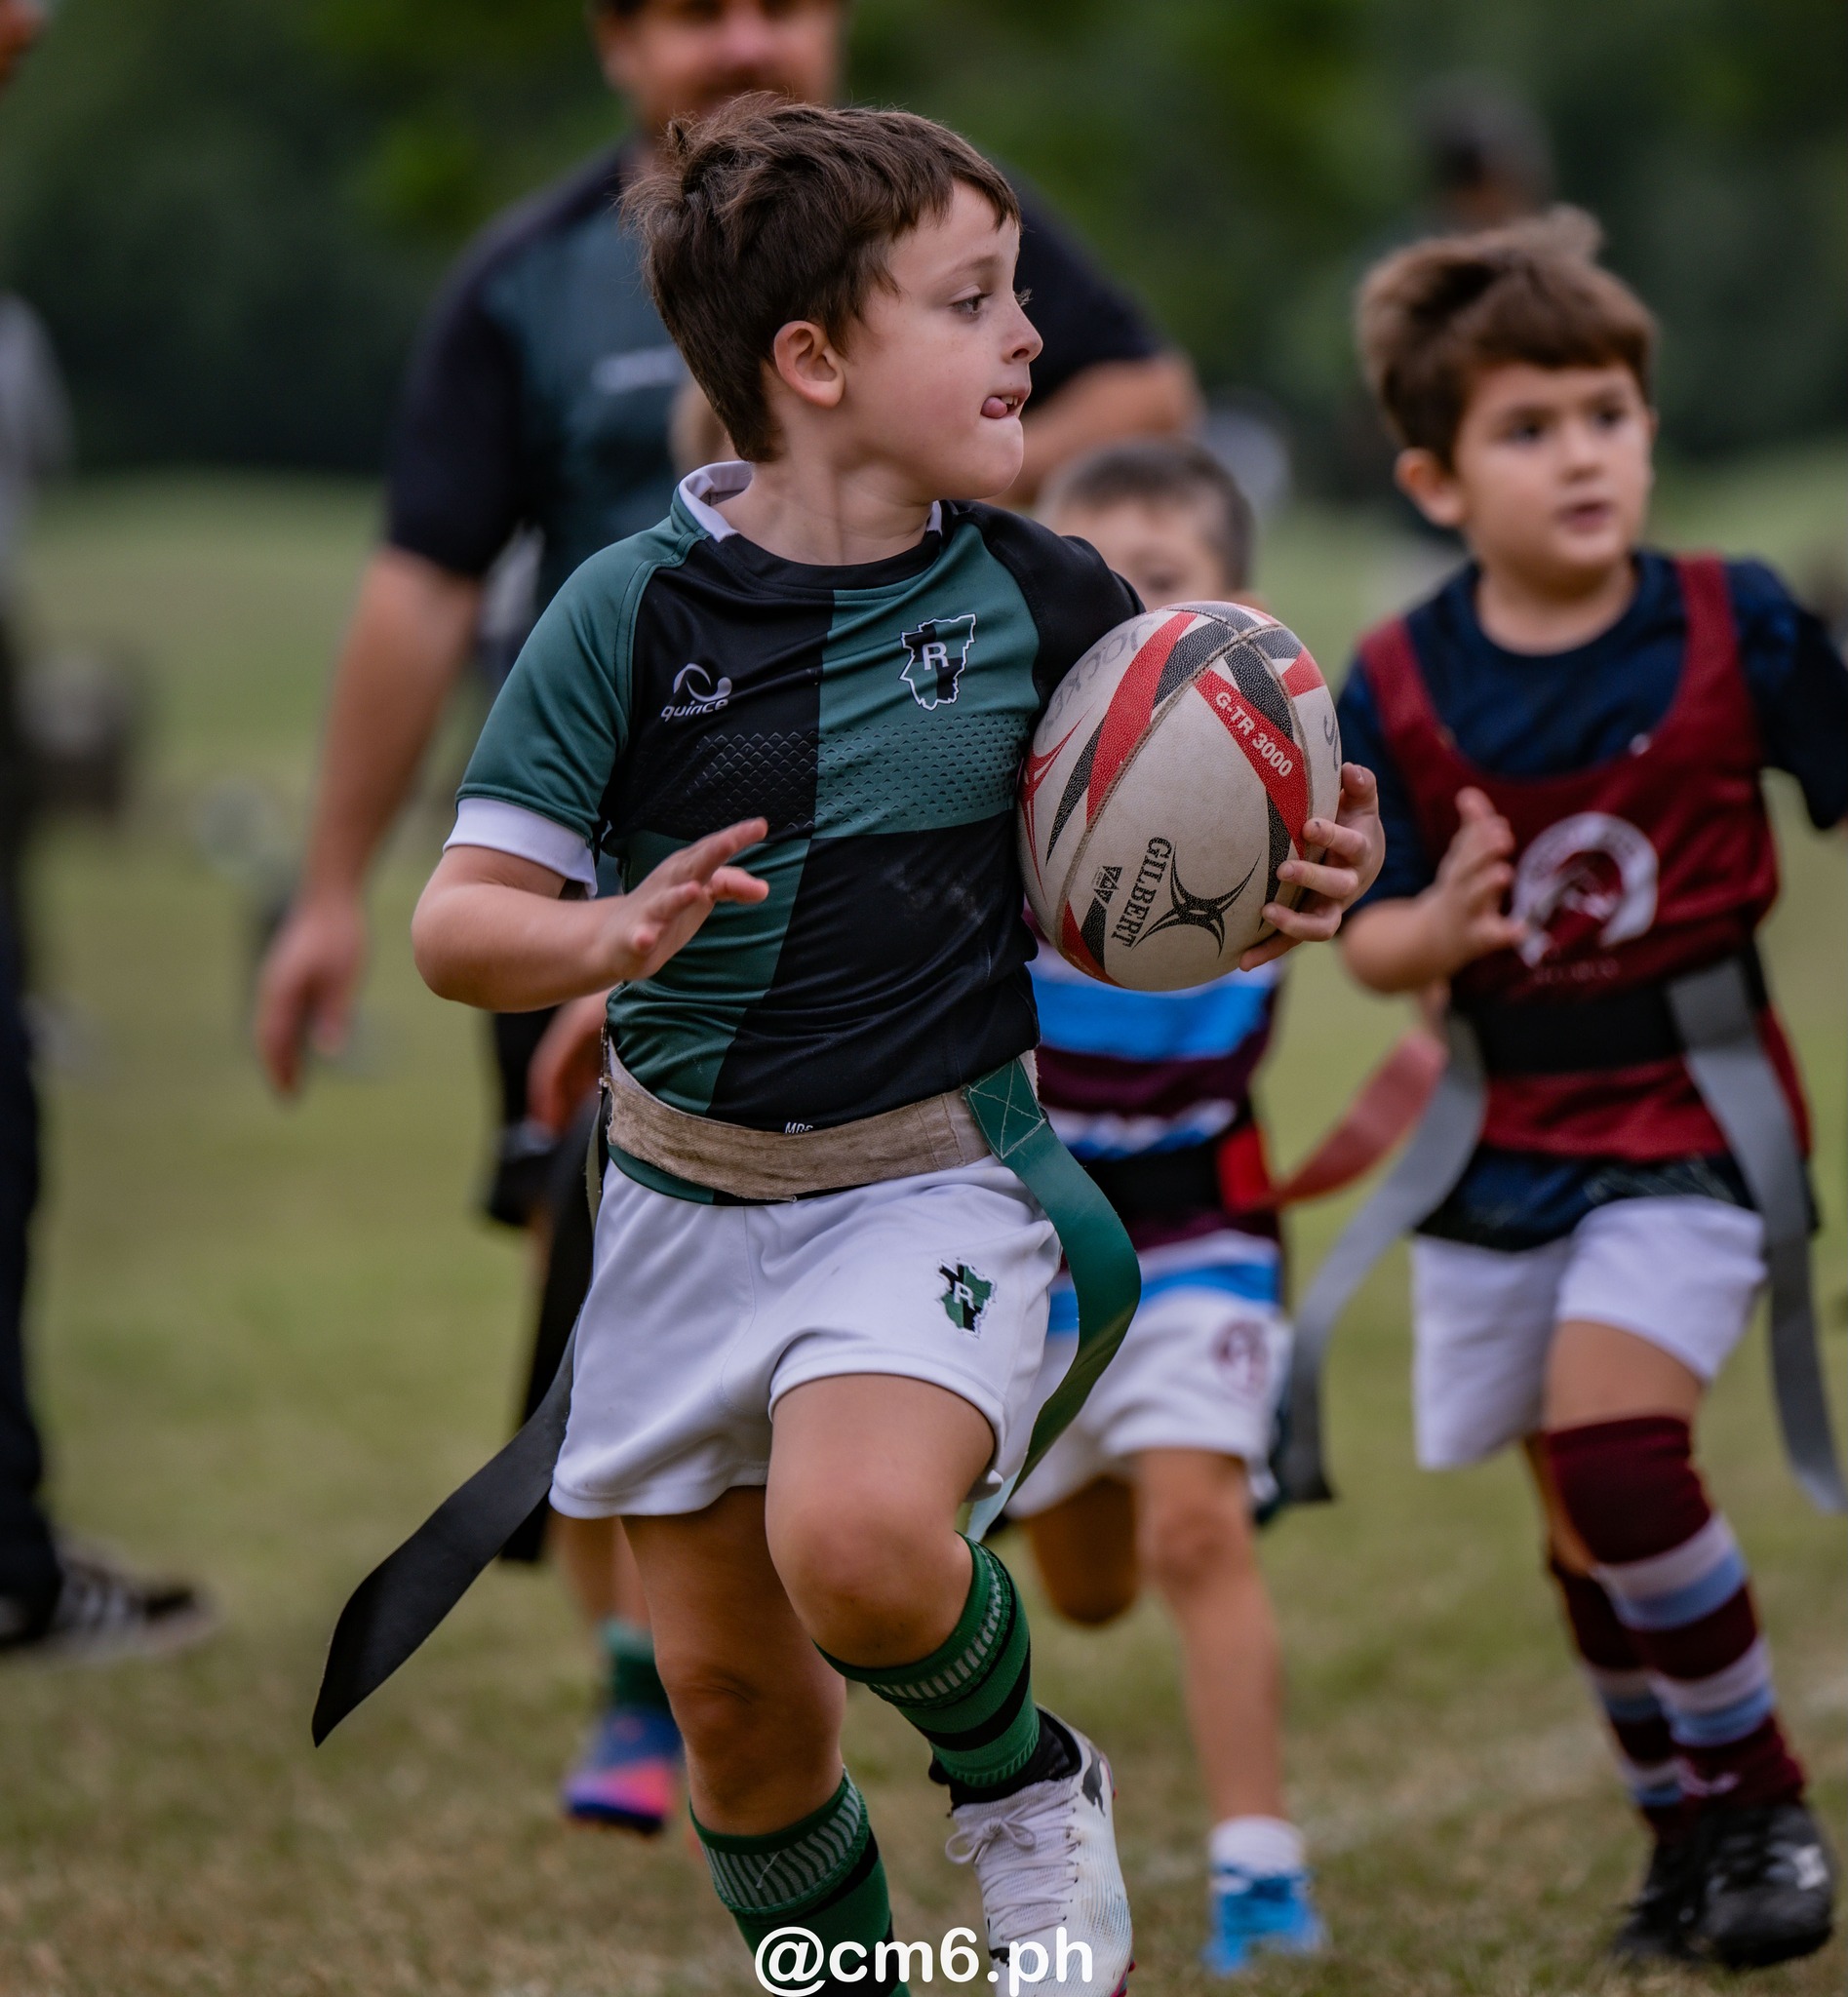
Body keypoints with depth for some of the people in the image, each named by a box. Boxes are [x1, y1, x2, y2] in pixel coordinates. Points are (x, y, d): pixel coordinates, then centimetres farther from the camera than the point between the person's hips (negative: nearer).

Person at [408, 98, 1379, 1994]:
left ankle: (1021, 1778, 2)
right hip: (688, 1197, 2)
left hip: (935, 1179, -1)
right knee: (734, 1703, 10)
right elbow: (455, 924, -10)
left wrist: (1281, 895, -13)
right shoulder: (633, 609, -9)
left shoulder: (1042, 597, -5)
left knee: (857, 1541, -29)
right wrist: (606, 939, -31)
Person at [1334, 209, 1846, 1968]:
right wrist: (1436, 929, -23)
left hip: (1689, 1112, -3)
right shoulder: (1393, 690, -6)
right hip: (1502, 1138, 3)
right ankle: (1692, 1834, 28)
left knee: (1612, 1442, -21)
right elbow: (1370, 937, -2)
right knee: (1578, 1509, 10)